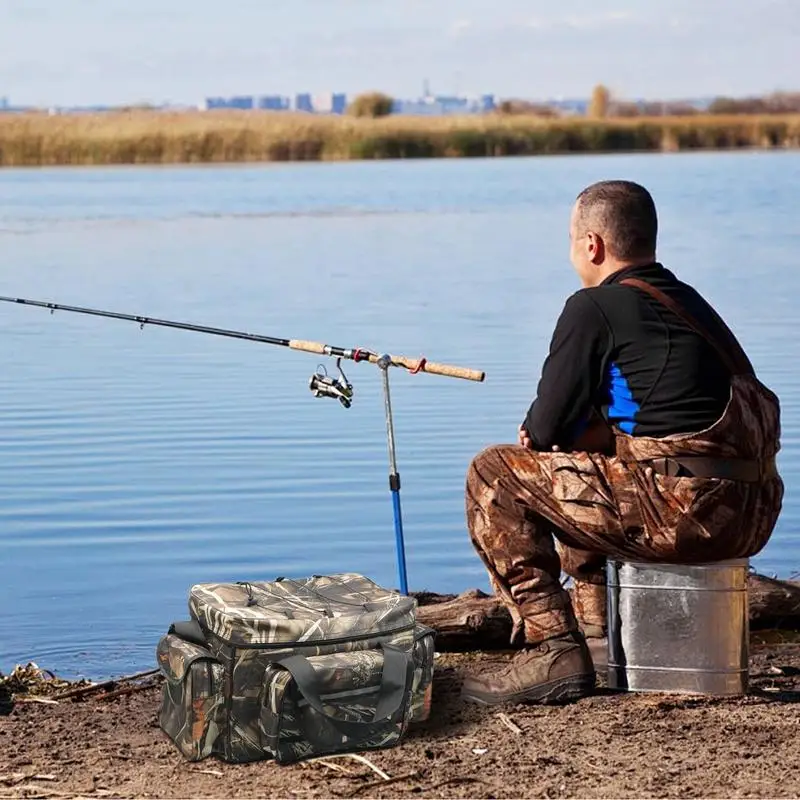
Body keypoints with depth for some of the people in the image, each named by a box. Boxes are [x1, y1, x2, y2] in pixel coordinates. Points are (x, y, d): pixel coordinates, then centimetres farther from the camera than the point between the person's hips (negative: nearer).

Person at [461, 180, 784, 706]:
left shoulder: (594, 309, -4)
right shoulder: (689, 300, 20)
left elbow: (545, 430, -3)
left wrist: (540, 431, 20)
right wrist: (578, 429, 19)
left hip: (685, 511, -9)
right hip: (753, 512, 9)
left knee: (495, 476, 0)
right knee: (582, 470, 33)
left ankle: (554, 654, -4)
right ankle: (597, 635, 36)